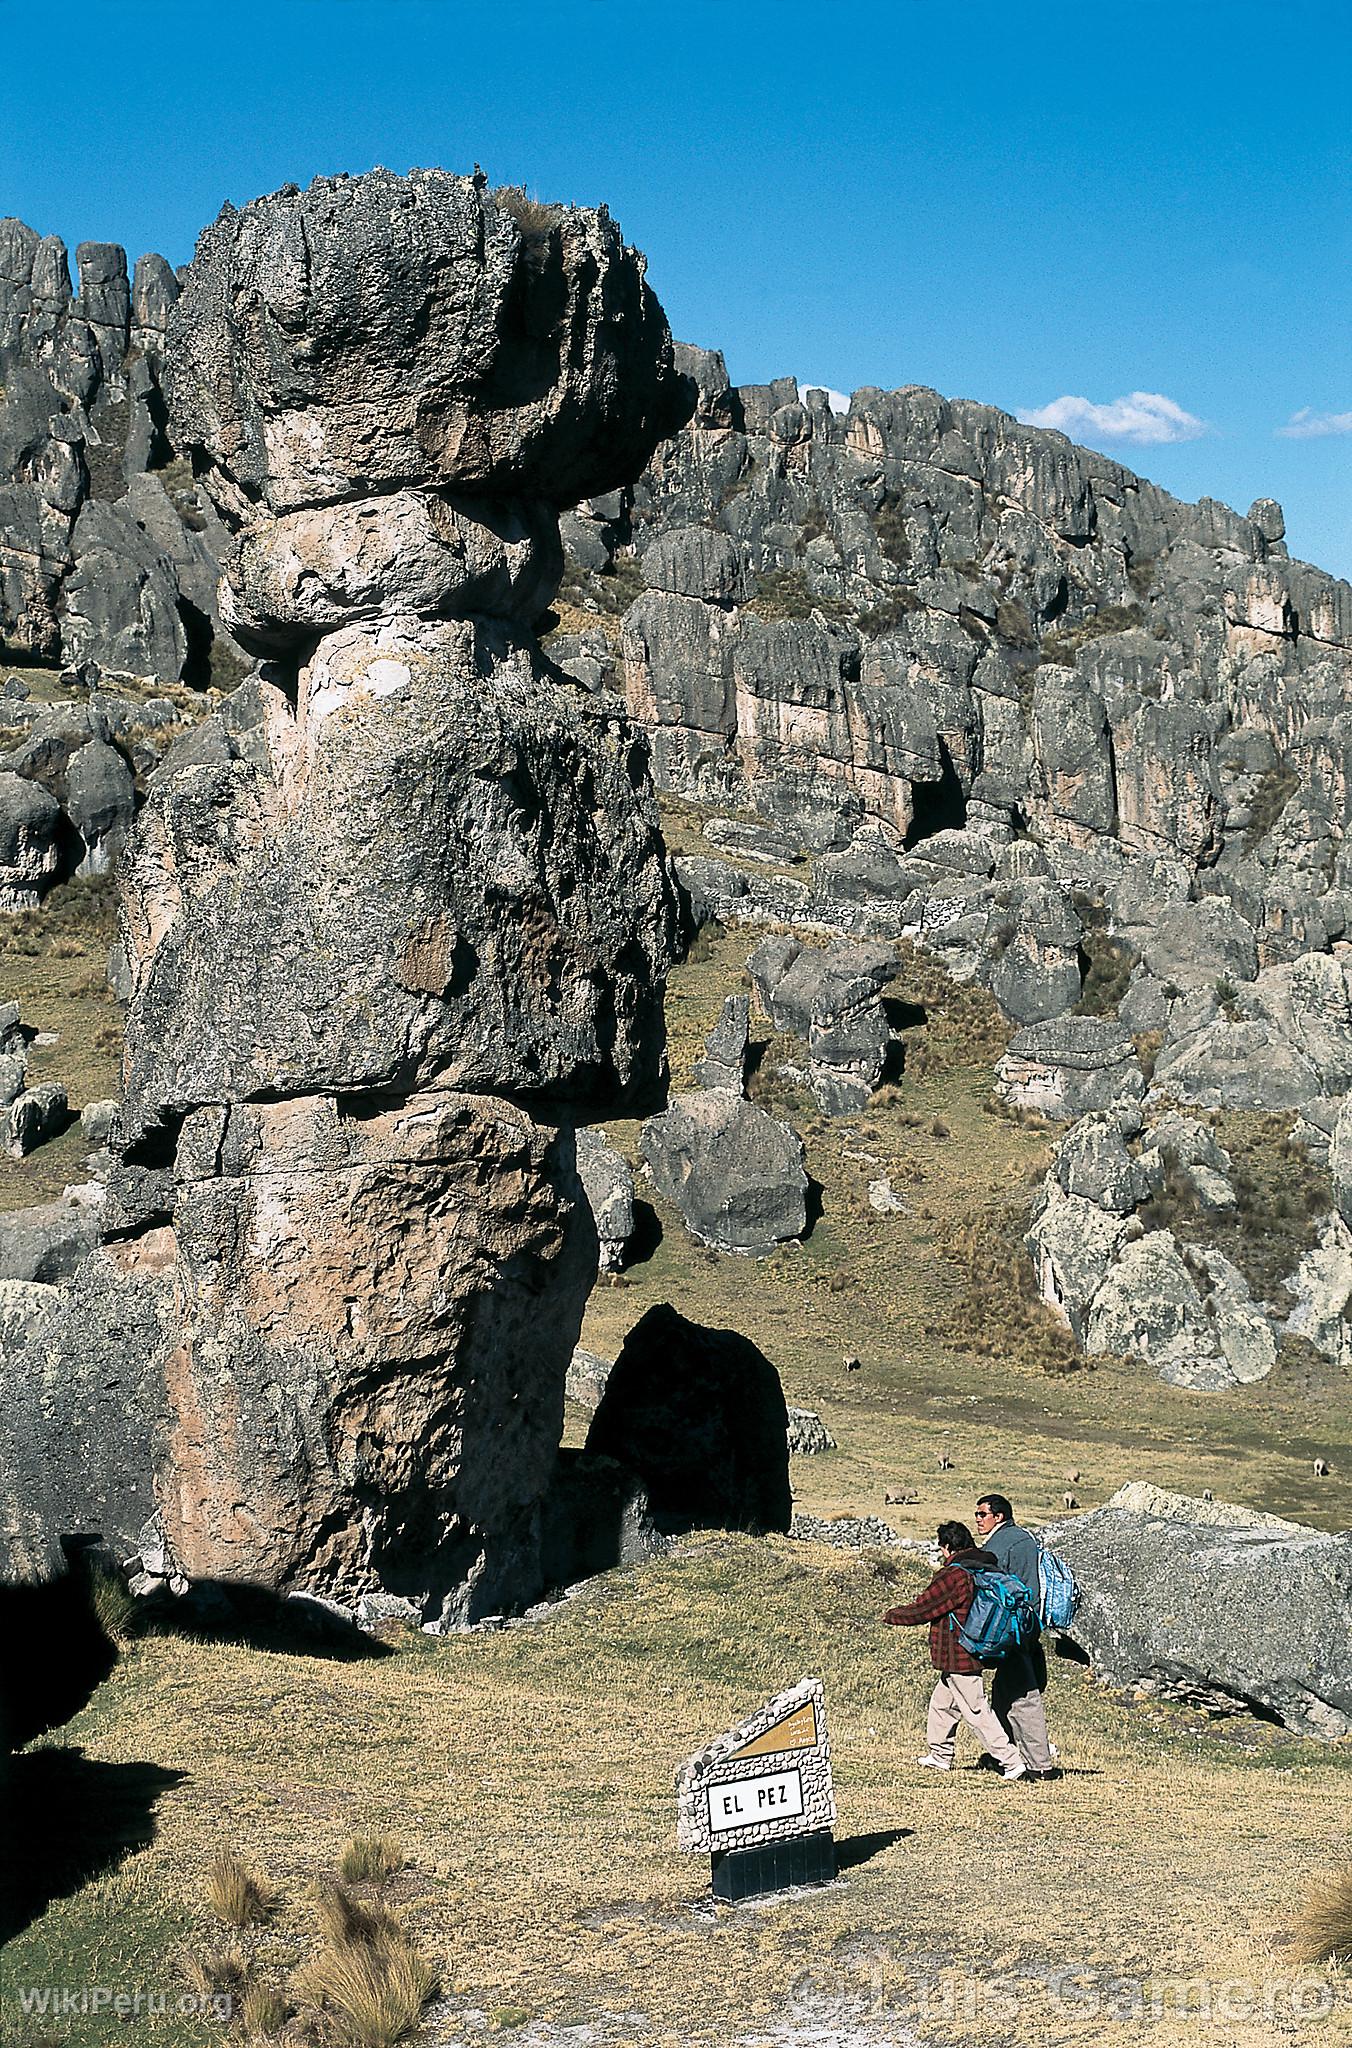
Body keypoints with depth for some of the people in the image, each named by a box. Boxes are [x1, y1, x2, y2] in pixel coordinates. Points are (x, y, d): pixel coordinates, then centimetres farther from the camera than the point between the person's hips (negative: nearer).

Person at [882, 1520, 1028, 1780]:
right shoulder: (987, 1569, 6)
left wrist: (892, 1615, 6)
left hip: (959, 1658, -9)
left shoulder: (951, 1575, -19)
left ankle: (1012, 1762, -6)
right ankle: (940, 1756, 33)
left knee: (977, 1714, -5)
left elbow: (920, 1610, -12)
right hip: (975, 1652, 9)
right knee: (941, 1703, 22)